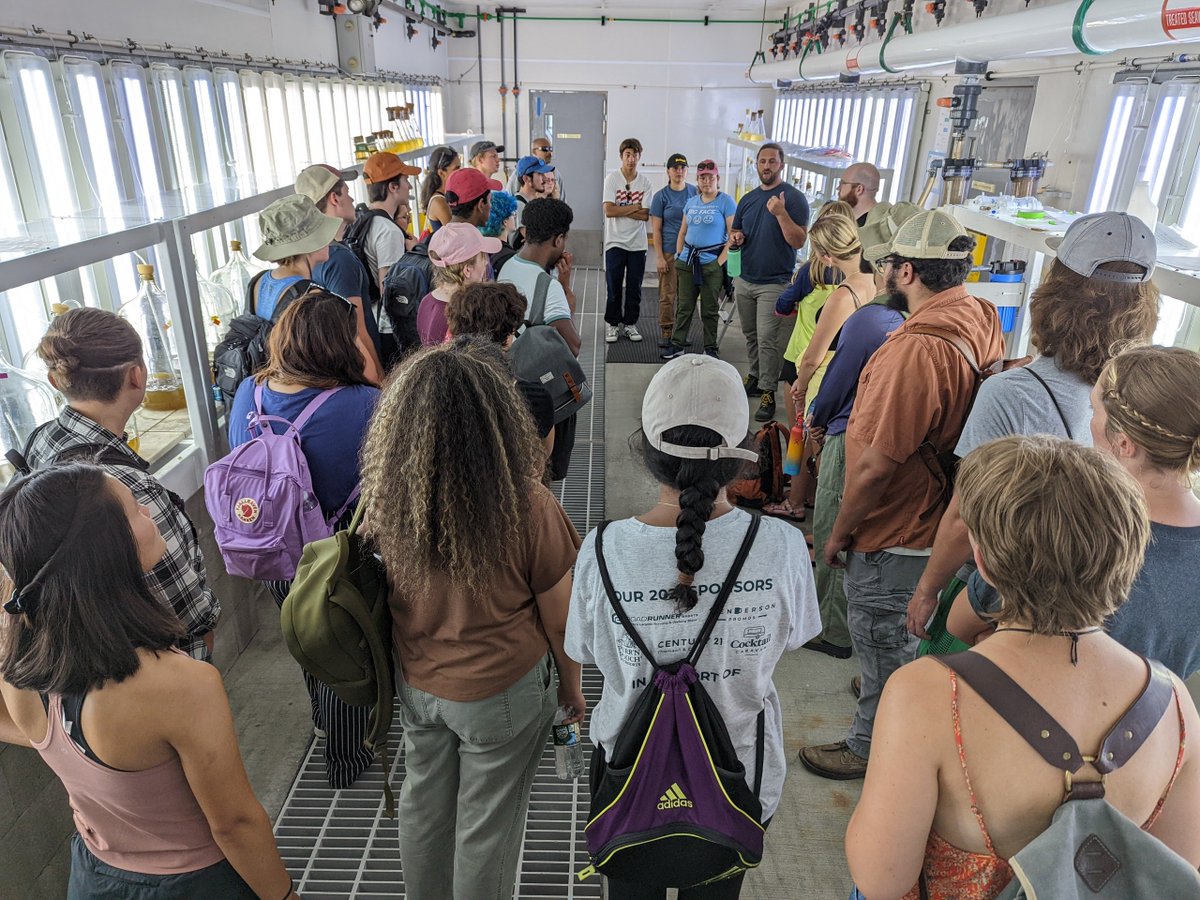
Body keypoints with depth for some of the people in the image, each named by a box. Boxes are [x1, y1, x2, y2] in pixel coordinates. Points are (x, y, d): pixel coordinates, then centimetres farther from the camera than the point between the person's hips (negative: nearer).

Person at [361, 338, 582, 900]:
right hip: (501, 689, -4)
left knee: (423, 801, 27)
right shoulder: (527, 508, -27)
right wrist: (571, 687, 5)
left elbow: (388, 598, 0)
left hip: (416, 683, 5)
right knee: (487, 820, 18)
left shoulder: (386, 498, -17)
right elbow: (558, 622, -14)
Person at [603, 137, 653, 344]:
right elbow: (609, 211, -12)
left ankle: (630, 324, 18)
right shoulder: (612, 178, -2)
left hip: (638, 243, 2)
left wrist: (621, 210, -10)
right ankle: (612, 324, 11)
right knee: (614, 286, 1)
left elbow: (646, 215, -4)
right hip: (615, 241, -2)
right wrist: (634, 208, -7)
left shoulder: (645, 182, 4)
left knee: (634, 286, 7)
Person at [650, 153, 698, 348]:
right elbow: (656, 229, -1)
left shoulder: (695, 192, 8)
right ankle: (666, 332, 8)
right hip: (669, 252, -2)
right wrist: (659, 257, -8)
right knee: (667, 295, -2)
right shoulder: (661, 196, 1)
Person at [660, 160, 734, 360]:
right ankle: (676, 344, 16)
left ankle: (710, 349, 15)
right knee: (684, 307, 8)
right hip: (687, 262, 5)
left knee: (709, 310, 4)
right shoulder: (691, 202, 13)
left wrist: (720, 261, -15)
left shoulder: (726, 201, -4)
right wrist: (678, 258, 10)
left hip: (711, 264, -4)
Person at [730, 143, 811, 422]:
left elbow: (798, 241, -15)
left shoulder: (793, 198, -8)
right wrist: (736, 238, -5)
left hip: (774, 283, -6)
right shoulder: (748, 199, 11)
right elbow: (735, 233, 20)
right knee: (750, 336, 16)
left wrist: (781, 213, -26)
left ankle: (767, 392, -2)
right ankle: (755, 377, 30)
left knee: (767, 340, -8)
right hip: (745, 280, 6)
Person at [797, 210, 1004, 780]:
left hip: (895, 537, -9)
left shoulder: (916, 350, -32)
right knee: (912, 637, 29)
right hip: (942, 521, 9)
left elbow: (876, 466, -28)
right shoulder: (984, 319, -3)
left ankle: (871, 749, 33)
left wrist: (839, 533, -15)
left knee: (884, 647, 12)